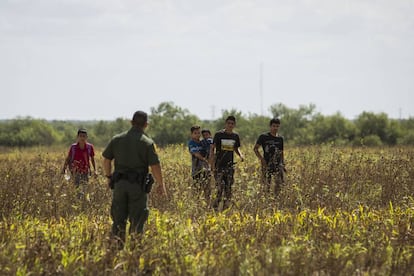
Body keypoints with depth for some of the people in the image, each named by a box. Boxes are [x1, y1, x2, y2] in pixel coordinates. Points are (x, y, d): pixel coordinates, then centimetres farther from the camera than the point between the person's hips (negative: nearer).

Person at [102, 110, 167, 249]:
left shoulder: (117, 139, 4)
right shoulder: (147, 143, -7)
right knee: (137, 220, 3)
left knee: (118, 218, 9)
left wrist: (109, 177, 23)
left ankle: (117, 247, 8)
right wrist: (161, 184, 3)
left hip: (119, 184, 3)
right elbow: (155, 166, -9)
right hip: (138, 186, -3)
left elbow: (106, 160, 9)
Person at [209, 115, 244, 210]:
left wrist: (240, 155, 0)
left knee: (228, 188, 4)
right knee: (220, 187, -14)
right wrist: (212, 163, -12)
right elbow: (212, 148, -2)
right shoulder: (219, 134, -5)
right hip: (219, 166, -4)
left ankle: (226, 206, 13)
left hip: (230, 165, 4)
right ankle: (215, 206, -5)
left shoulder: (235, 136, 7)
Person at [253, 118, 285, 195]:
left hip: (278, 164, 3)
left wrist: (283, 164, 11)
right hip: (267, 164, -3)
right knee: (267, 184, -2)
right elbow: (255, 148, 3)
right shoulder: (263, 137, 0)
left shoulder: (280, 139, 11)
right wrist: (261, 159, -8)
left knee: (279, 183, -9)